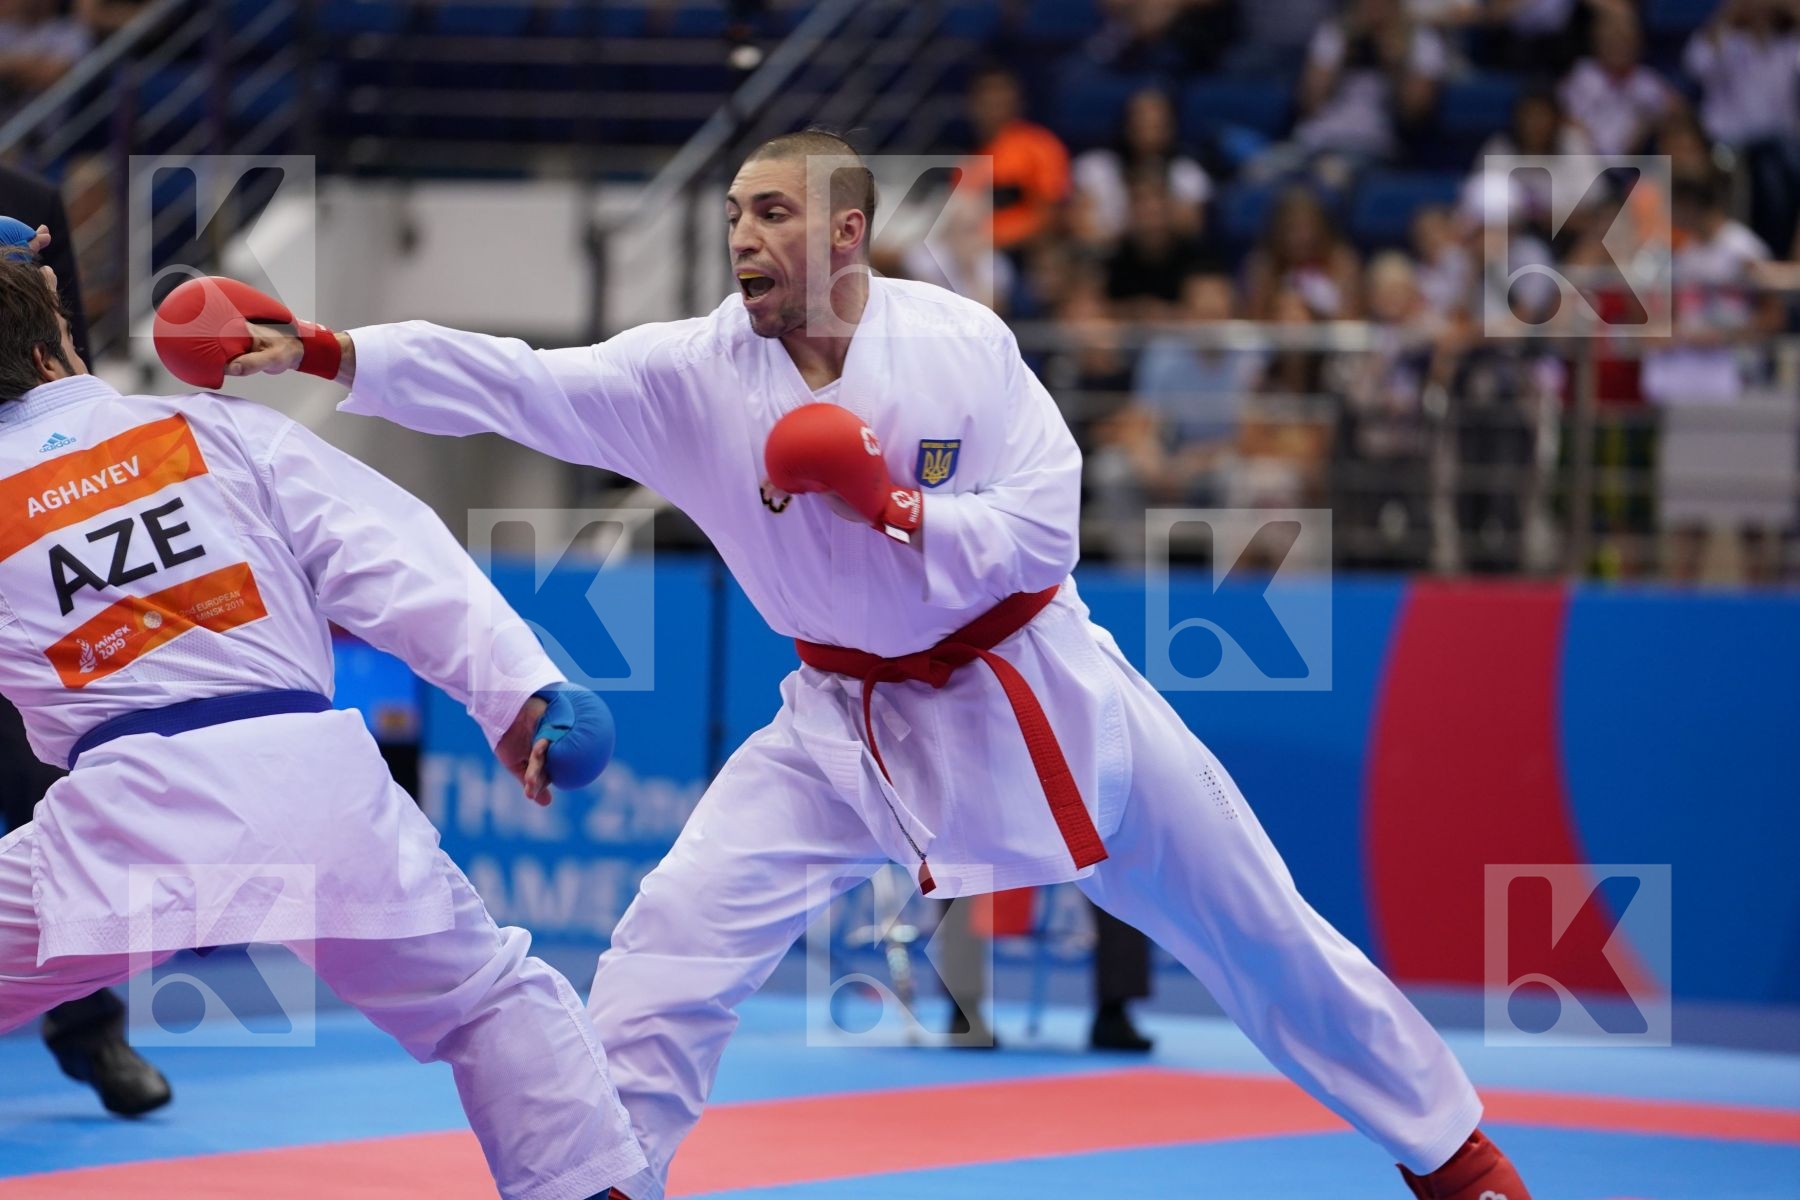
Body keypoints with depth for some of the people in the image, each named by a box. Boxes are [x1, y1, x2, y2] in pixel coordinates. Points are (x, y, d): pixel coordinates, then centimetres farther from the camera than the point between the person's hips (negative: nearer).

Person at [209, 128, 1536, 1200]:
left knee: (1252, 925, 8)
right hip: (845, 724, 2)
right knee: (673, 944, -14)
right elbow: (513, 382, -21)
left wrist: (895, 509, -31)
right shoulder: (694, 372, -13)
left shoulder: (960, 342, -17)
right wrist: (329, 353, -32)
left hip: (1033, 691, -2)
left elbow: (1043, 530, -17)